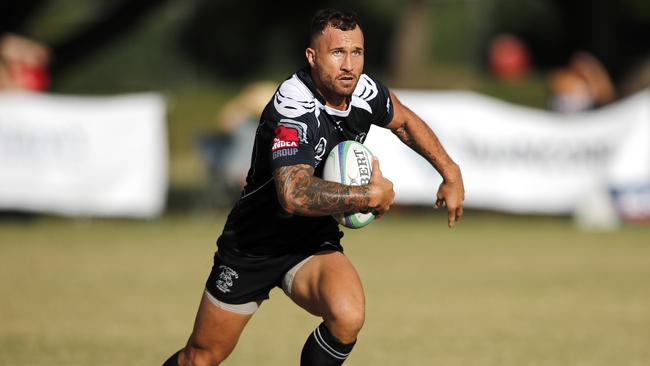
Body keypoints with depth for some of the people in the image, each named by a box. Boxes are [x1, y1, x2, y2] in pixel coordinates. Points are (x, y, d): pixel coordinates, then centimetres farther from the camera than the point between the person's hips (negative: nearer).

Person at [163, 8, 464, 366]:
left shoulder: (363, 91, -10)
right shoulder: (295, 109, -31)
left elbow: (404, 121, 16)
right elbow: (295, 195, -45)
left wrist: (450, 172, 12)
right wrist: (372, 195, -36)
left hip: (313, 242, 4)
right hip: (252, 247, -4)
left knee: (348, 316, -28)